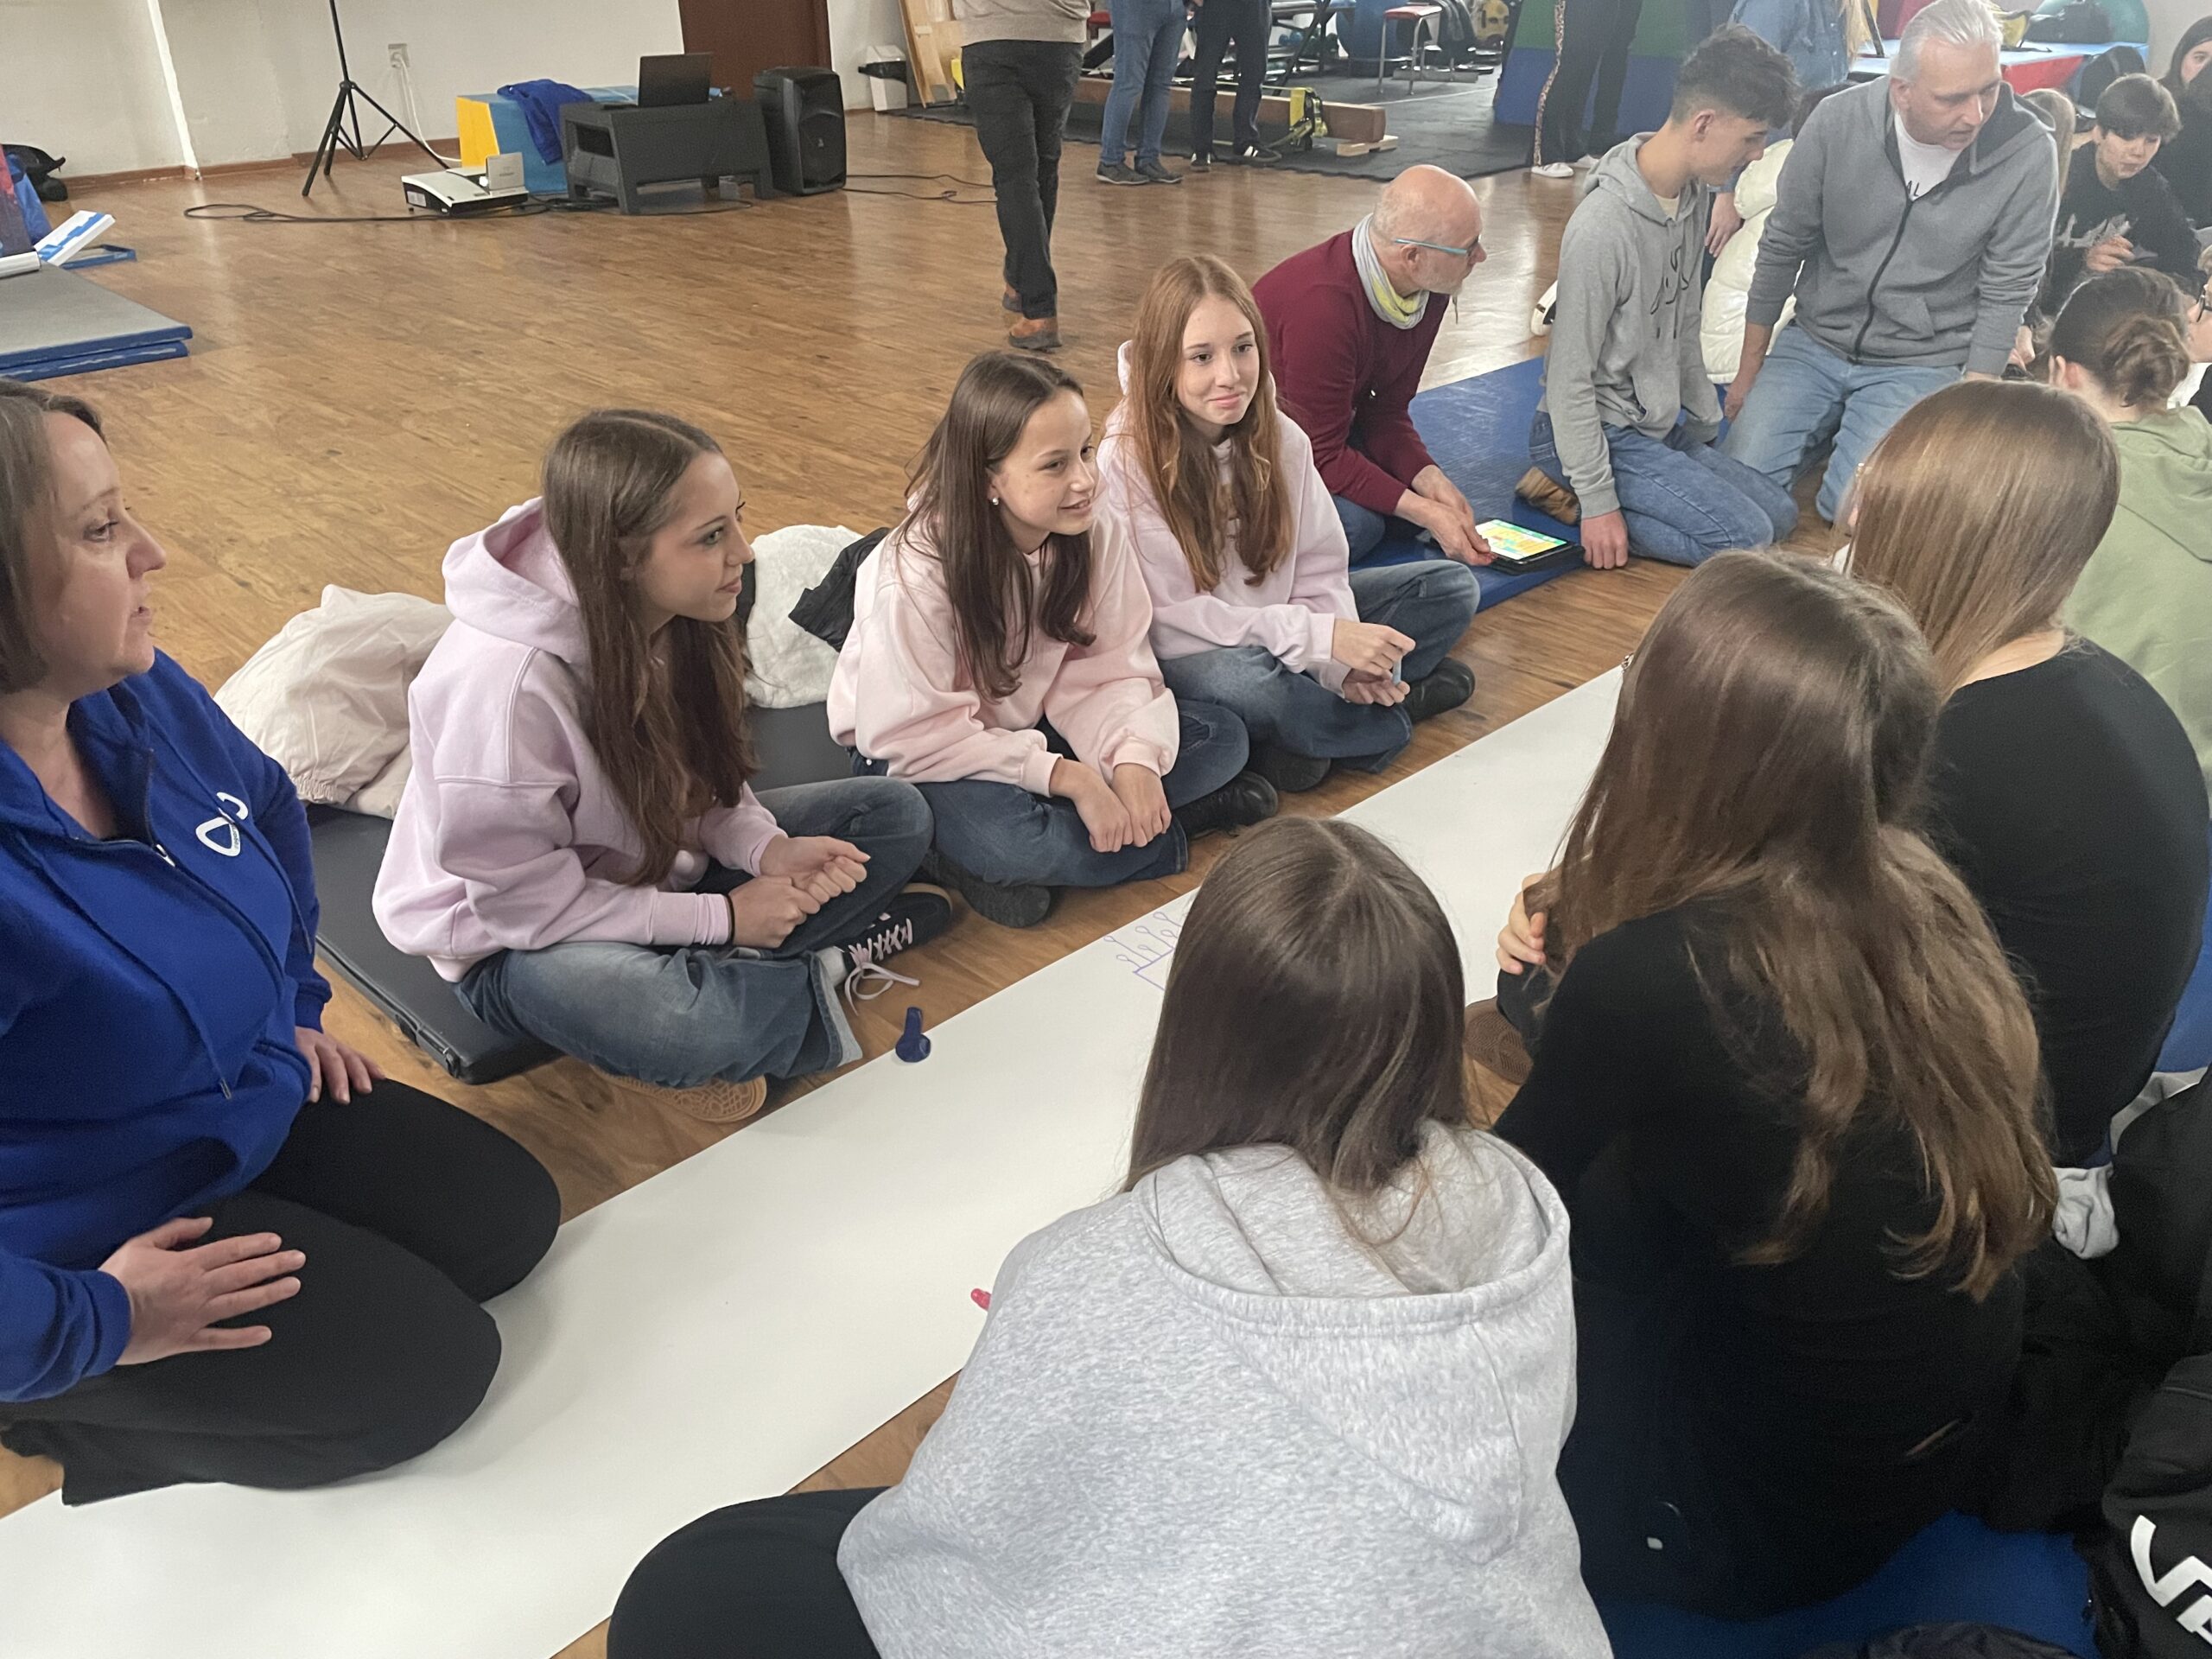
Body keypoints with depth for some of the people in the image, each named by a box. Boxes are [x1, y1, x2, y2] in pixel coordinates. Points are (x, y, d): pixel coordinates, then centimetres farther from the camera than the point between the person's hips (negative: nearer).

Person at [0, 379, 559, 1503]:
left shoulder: (137, 697, -11)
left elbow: (266, 806, 13)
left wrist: (290, 1001, 13)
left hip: (259, 1105, 8)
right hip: (94, 1234, -8)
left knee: (511, 1220, 11)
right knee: (434, 1368, -6)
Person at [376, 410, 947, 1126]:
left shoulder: (670, 612, -13)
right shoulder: (505, 680, -33)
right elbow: (524, 899, -25)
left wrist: (764, 847, -17)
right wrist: (721, 918, -22)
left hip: (658, 863, 7)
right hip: (520, 938, -7)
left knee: (895, 814, -3)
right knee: (693, 1031, -40)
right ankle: (821, 971, -7)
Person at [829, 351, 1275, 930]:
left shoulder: (1099, 536, -13)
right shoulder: (914, 577, -29)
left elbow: (1112, 669, -10)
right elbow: (917, 738, -27)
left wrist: (1134, 758, -30)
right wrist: (1066, 776, -31)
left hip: (1033, 725, 5)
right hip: (918, 760, -4)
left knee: (1222, 739, -6)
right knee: (1004, 839, -37)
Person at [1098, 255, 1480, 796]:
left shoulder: (1280, 439, -4)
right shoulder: (1126, 462, -20)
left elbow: (1320, 568, -1)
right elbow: (1173, 615, -22)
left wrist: (1344, 663, -22)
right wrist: (1322, 638, -28)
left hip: (1279, 624, 6)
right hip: (1181, 659, -6)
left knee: (1453, 588, 1)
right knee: (1246, 680, -40)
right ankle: (1398, 705, -10)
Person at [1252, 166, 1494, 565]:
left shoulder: (1428, 287, -8)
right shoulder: (1323, 308, -35)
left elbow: (1386, 412, -1)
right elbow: (1323, 453, -30)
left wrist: (1432, 480, -19)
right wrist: (1424, 513, -31)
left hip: (1329, 430, 9)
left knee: (1425, 494, -6)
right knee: (1355, 525, -29)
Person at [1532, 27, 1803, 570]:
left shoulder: (1694, 194, 2)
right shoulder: (1603, 226, -25)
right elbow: (1569, 379, -22)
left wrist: (1705, 425, 19)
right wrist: (1598, 503, -20)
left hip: (1661, 423, 9)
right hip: (1598, 432, -9)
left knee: (1780, 512, 9)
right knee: (1746, 538, -16)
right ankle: (1573, 494, -5)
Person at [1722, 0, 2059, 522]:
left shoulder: (2028, 154, -17)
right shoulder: (1837, 121, -14)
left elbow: (2006, 293, -9)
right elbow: (1782, 249, -2)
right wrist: (1750, 367, 5)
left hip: (1921, 365, -2)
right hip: (1814, 343, 2)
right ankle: (1834, 420, 20)